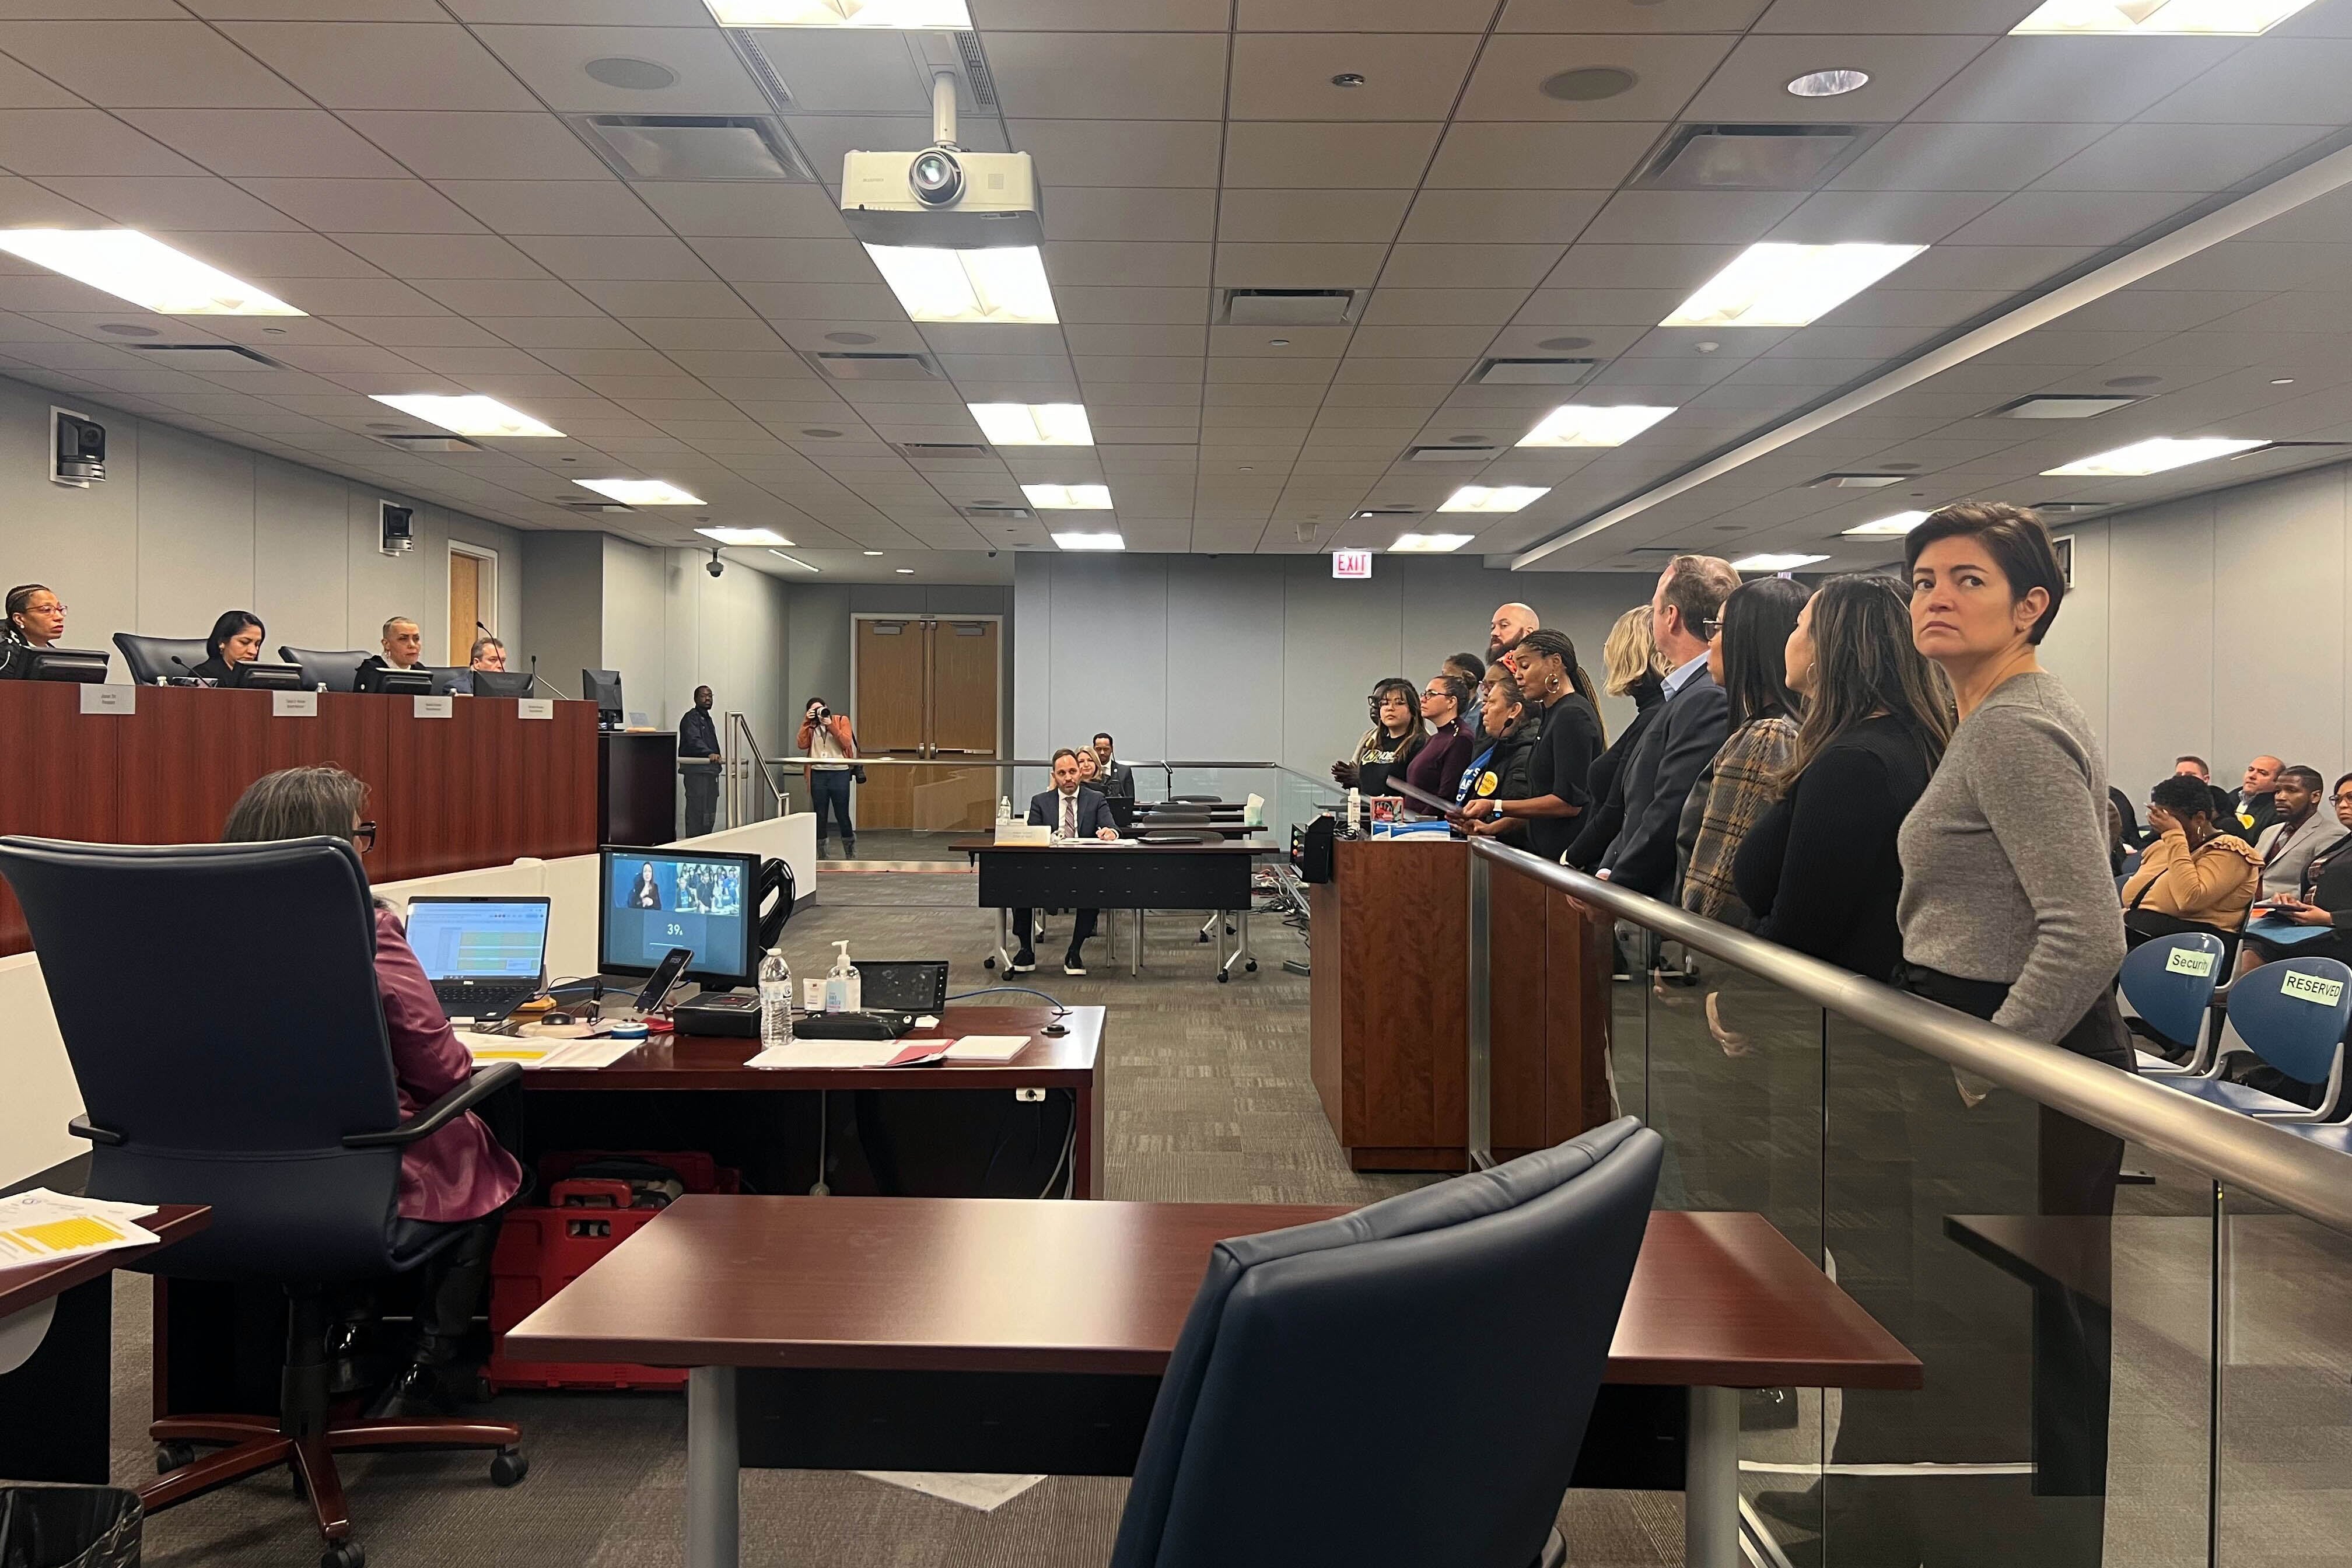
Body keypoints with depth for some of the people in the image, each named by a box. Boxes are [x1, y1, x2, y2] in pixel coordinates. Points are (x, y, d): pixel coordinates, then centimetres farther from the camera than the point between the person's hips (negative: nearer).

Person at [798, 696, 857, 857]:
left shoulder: (841, 720, 5)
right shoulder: (811, 726, 13)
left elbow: (847, 743, -9)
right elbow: (803, 744, -3)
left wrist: (831, 726, -14)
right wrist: (807, 722, -5)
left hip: (839, 773, -3)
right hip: (818, 774, 3)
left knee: (842, 814, 0)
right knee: (820, 815, 6)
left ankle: (851, 853, 15)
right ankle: (821, 853, 14)